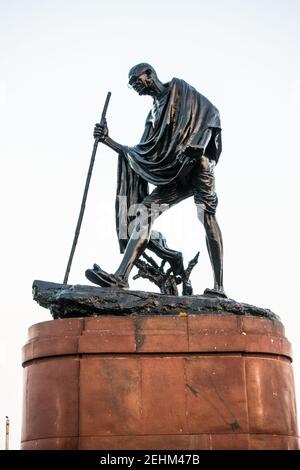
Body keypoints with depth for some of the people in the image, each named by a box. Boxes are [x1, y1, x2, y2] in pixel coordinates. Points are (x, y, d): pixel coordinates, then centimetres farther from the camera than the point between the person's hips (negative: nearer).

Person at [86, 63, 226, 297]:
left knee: (206, 214, -20)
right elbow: (141, 154, 24)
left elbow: (211, 112, -4)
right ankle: (121, 277, -22)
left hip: (196, 163, -7)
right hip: (174, 175, 7)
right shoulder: (154, 115, 28)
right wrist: (108, 140, 18)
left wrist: (201, 150, -17)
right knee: (144, 211, -10)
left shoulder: (178, 89, 10)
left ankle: (219, 286, -25)